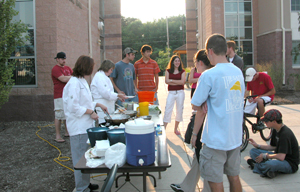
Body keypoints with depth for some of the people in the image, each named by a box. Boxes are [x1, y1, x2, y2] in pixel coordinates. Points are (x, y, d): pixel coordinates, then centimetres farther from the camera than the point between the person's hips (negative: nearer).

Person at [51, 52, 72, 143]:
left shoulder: (67, 68, 16)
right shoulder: (55, 69, -10)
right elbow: (63, 79, -21)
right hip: (60, 96, -8)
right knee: (59, 115, -5)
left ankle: (67, 132, 28)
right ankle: (57, 136, 1)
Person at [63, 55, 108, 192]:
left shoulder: (82, 82, 14)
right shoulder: (74, 83, -17)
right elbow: (72, 106, -22)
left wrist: (98, 105, 18)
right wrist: (90, 112, -17)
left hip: (86, 125, 10)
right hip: (79, 127, -10)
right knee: (80, 158, 1)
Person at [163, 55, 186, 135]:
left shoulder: (182, 71, 6)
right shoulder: (168, 71, 7)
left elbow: (182, 81, -7)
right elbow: (166, 81, -6)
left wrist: (171, 80, -7)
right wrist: (178, 82, -9)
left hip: (180, 93, 1)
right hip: (171, 93, -1)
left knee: (179, 111, 6)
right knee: (167, 110, -6)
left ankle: (176, 128, 19)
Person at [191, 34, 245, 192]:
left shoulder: (208, 75, -17)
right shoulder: (238, 72, 4)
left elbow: (196, 106, -12)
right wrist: (211, 102, 3)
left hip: (216, 139, -7)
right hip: (235, 137, 7)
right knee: (234, 177, 19)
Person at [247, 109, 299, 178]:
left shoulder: (285, 134, -27)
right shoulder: (276, 130, 3)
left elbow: (281, 157, -31)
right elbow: (273, 147, 14)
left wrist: (265, 156, -18)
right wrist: (258, 146, 2)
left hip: (290, 164, -9)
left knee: (270, 164, -41)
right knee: (253, 151, 0)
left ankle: (256, 165, -9)